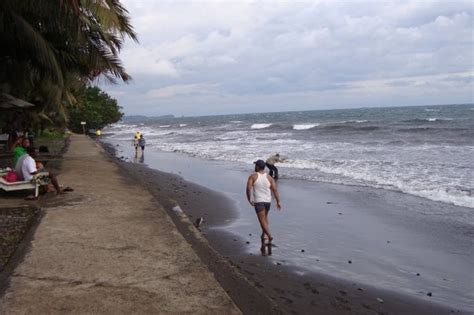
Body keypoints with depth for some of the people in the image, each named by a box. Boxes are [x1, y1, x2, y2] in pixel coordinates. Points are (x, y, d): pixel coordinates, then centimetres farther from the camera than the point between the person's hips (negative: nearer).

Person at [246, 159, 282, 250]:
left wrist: (249, 199, -2)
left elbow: (248, 188, -15)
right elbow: (275, 190, -2)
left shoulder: (253, 176, -5)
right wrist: (278, 202, 0)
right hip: (268, 201, 4)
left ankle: (269, 236, -23)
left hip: (258, 201, -4)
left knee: (263, 220, -6)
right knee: (265, 217, 25)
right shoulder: (269, 177, 4)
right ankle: (264, 235, 28)